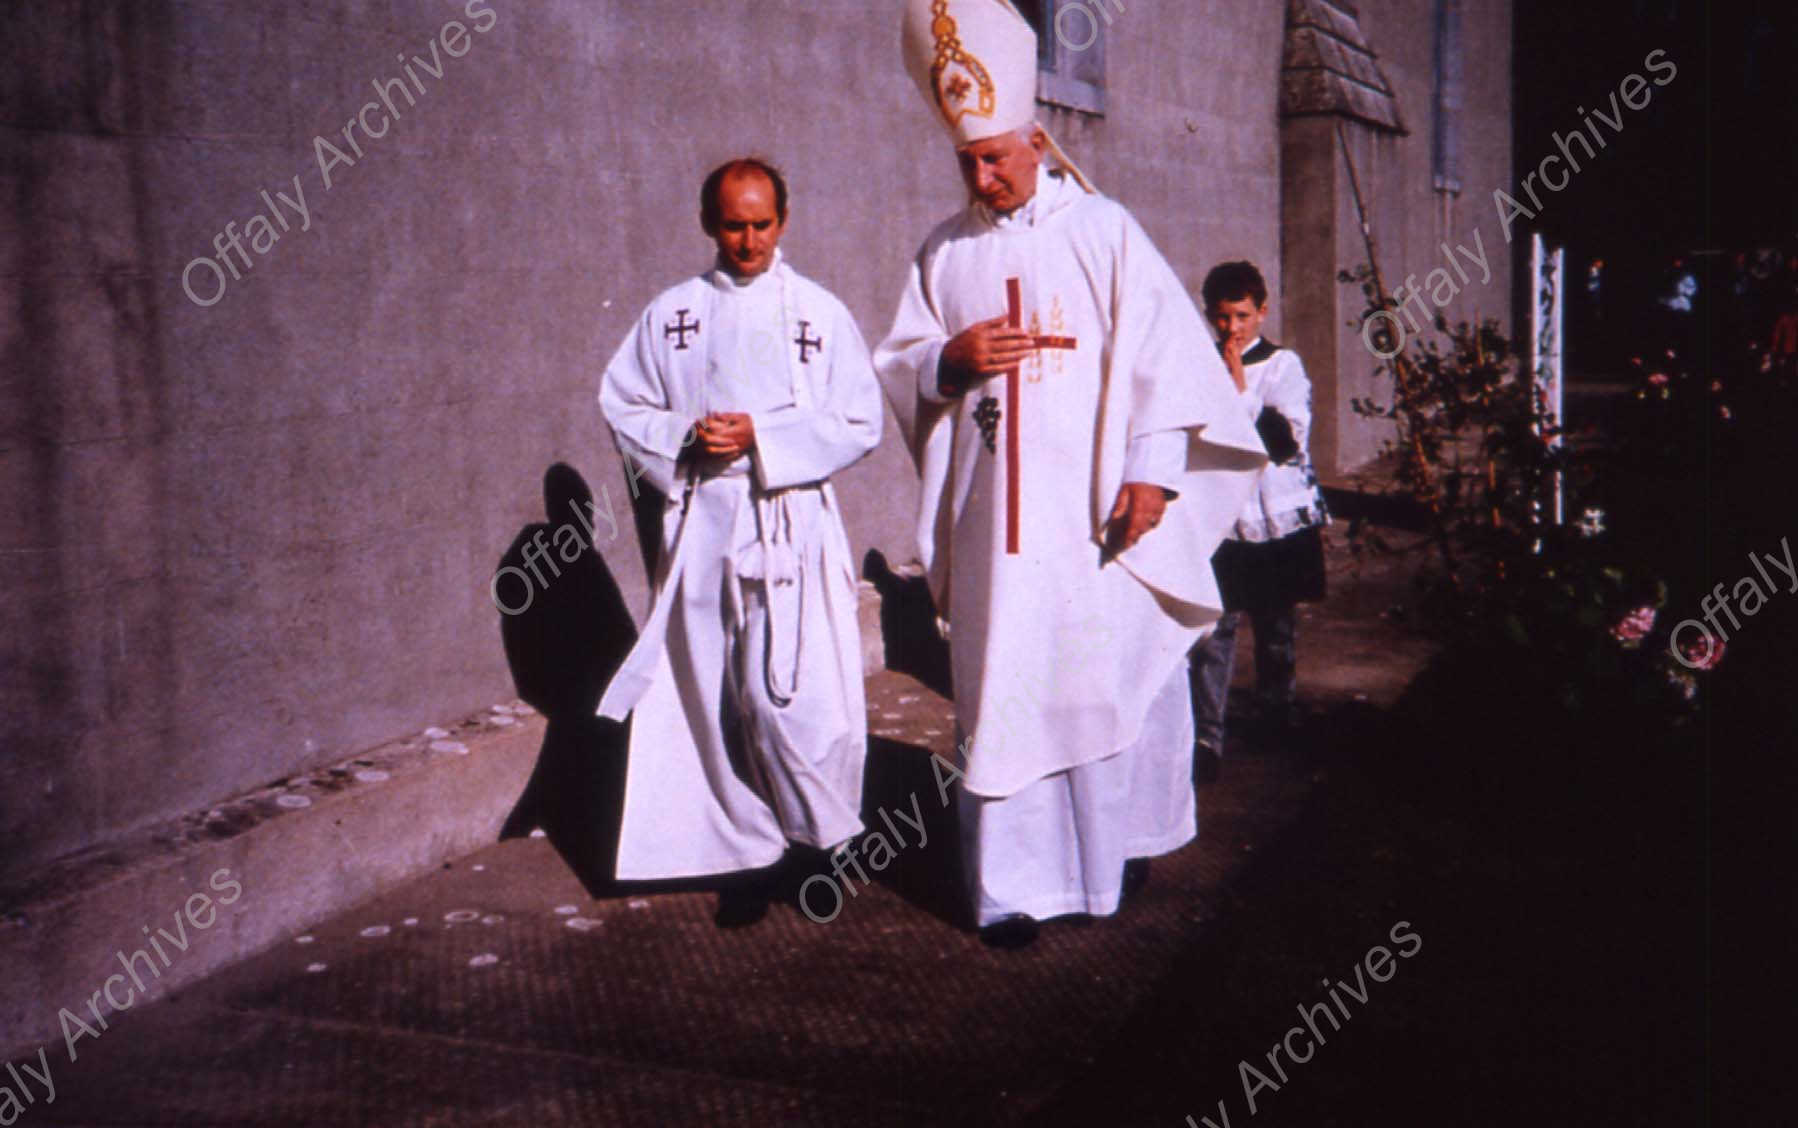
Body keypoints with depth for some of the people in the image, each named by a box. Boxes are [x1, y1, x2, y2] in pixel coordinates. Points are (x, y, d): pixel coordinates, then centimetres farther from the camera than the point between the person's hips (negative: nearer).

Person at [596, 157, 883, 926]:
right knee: (716, 699, 6)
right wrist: (685, 438, -9)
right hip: (703, 526, 3)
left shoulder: (821, 313, 4)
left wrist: (762, 436, -12)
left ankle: (827, 838, 14)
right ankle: (751, 851, 19)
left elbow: (860, 423, -1)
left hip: (793, 526, -2)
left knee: (796, 697, -8)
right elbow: (621, 403, 11)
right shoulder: (671, 314, 10)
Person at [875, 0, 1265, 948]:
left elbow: (1165, 348, -2)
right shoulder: (944, 253, 11)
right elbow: (896, 364, 15)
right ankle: (1014, 886, 7)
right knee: (1001, 688, 1)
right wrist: (951, 360, -8)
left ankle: (1123, 841, 26)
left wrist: (1151, 469, -11)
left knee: (1118, 672, 4)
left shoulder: (1103, 232, 2)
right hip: (993, 517, 2)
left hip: (1095, 511, -2)